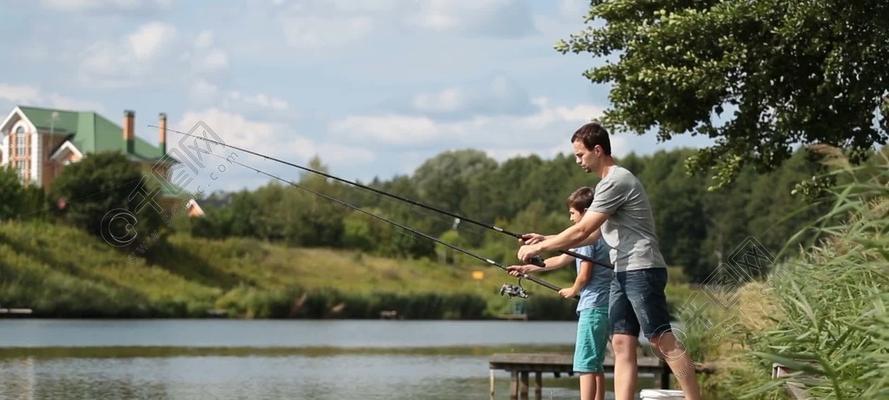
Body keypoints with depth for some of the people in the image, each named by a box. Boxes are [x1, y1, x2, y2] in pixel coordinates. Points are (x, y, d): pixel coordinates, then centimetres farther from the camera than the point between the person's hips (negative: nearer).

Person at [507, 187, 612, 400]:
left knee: (585, 364, -11)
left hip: (593, 306, -10)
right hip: (605, 306, 10)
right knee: (595, 365, 11)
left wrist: (572, 291, 6)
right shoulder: (599, 235, 21)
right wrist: (527, 268, 28)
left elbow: (584, 275, -15)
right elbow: (560, 260, 27)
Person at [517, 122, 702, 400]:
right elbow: (591, 235, 26)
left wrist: (538, 248, -6)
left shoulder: (616, 181, -12)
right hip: (623, 273, 10)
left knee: (663, 341, -11)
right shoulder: (607, 184, 20)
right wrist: (545, 240, 20)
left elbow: (581, 232, -15)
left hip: (641, 270, -10)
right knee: (622, 344, 2)